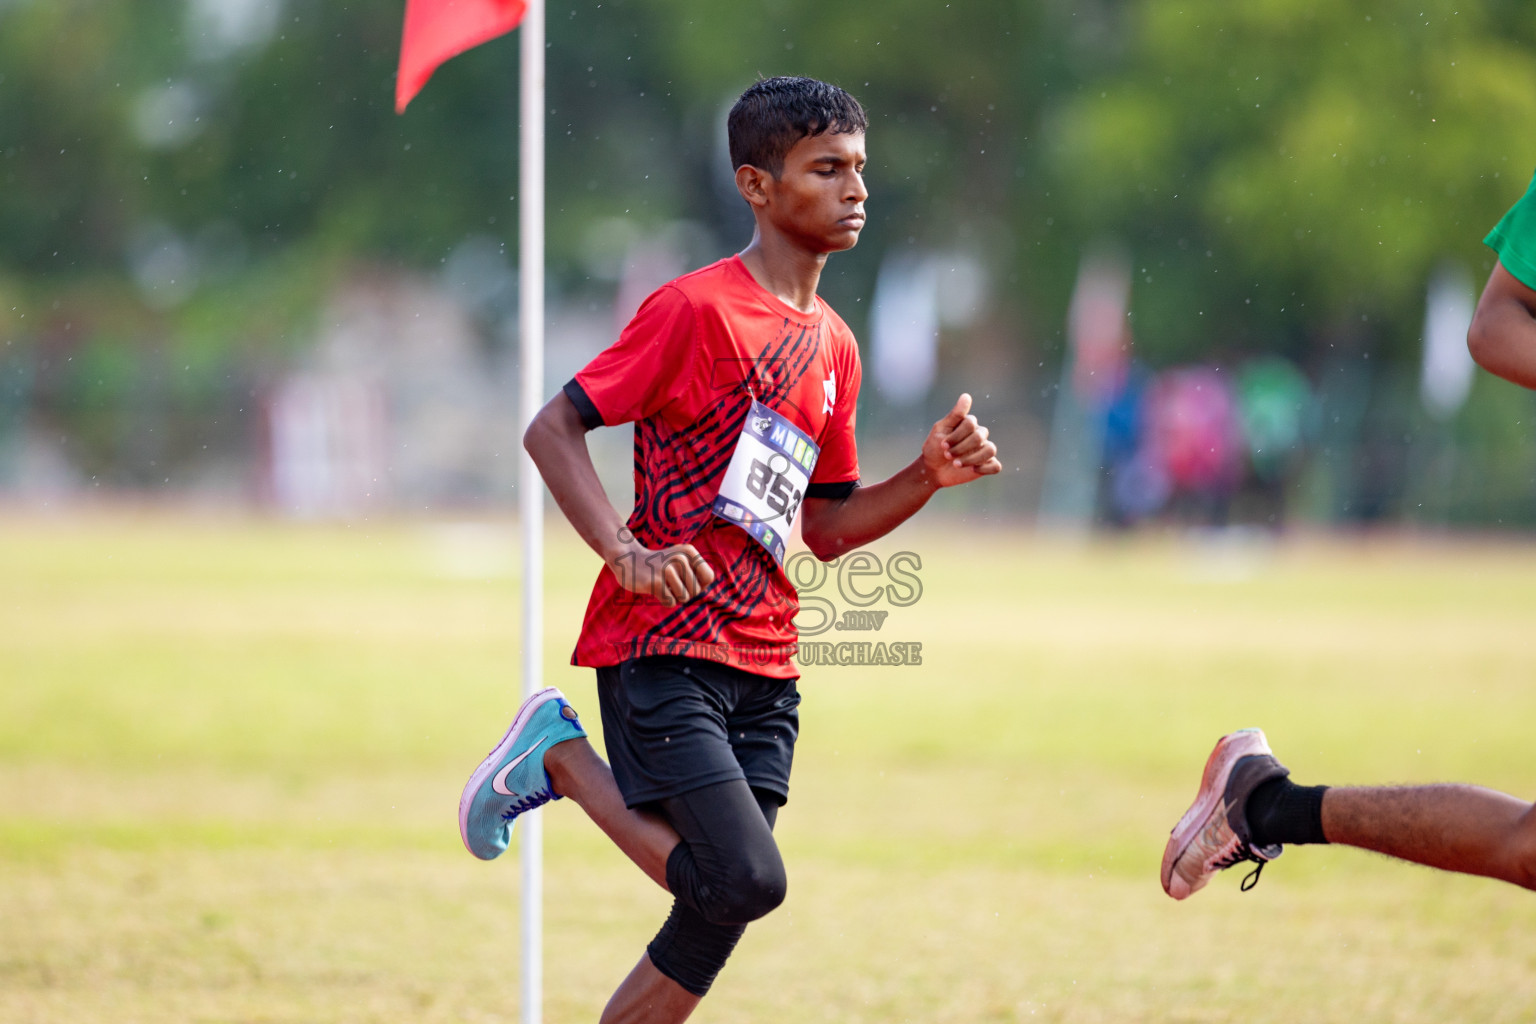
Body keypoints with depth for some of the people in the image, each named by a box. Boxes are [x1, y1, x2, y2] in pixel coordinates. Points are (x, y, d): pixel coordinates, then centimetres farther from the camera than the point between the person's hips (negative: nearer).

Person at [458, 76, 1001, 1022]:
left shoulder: (833, 347, 15)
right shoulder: (697, 308, -9)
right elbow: (554, 428, -10)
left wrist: (929, 476, 4)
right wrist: (626, 554, -22)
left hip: (763, 667, 7)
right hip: (661, 648, -7)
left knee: (724, 911, 1)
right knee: (745, 880, -19)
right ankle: (562, 755, 2)